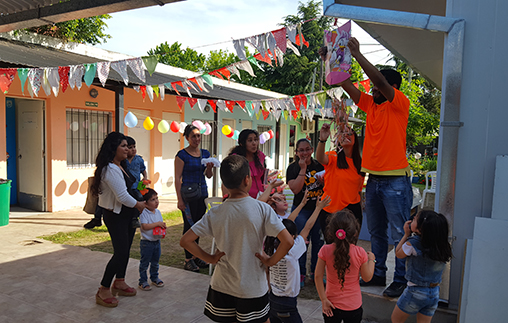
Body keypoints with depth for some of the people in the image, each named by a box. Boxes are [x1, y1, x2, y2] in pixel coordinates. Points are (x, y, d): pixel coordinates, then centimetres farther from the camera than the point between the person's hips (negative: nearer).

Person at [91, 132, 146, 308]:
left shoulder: (120, 166, 10)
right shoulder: (110, 169, -22)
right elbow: (122, 196, -23)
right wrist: (138, 204, -9)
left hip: (127, 214, 10)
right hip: (115, 216, -10)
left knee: (125, 250, 16)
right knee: (120, 252, -9)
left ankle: (119, 283, 31)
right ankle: (103, 291, 3)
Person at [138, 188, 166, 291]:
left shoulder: (158, 212, 6)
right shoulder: (143, 213, -17)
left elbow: (161, 224, 12)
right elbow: (144, 226, -25)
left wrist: (163, 226, -11)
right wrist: (157, 224, -24)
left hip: (157, 241, 7)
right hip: (146, 242, -7)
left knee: (155, 262, 18)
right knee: (144, 263, 4)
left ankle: (154, 278, 33)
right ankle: (142, 281, 15)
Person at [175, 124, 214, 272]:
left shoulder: (205, 153, 9)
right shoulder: (182, 155, -8)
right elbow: (177, 178, -10)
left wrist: (209, 167, -9)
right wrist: (180, 199, -15)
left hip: (202, 192, 6)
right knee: (189, 225, 0)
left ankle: (196, 256, 23)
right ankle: (188, 259, 11)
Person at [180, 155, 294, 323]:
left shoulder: (215, 213, -10)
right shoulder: (262, 209, -18)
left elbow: (185, 241, -9)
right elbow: (287, 242, -22)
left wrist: (210, 258, 0)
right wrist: (271, 261, -7)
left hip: (221, 288, 2)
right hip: (253, 288, -2)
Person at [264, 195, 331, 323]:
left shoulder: (271, 248, -7)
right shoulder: (291, 252, -24)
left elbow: (287, 223, 2)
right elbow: (307, 228, -13)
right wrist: (318, 208, -2)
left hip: (271, 297, 7)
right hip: (286, 304, -6)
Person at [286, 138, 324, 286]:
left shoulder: (319, 165, 5)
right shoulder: (293, 168, -3)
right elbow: (295, 189, -17)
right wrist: (303, 169, -17)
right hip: (301, 209, -2)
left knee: (318, 241, 4)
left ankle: (316, 272, 19)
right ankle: (300, 274, 9)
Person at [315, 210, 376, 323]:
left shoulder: (325, 251, -16)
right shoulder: (360, 253, -18)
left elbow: (318, 276, -14)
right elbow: (367, 277, -6)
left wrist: (323, 299, -5)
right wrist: (371, 259, 9)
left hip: (332, 306, 1)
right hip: (354, 307, 0)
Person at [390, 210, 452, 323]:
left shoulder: (413, 243, -23)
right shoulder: (442, 245, -7)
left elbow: (398, 254, -4)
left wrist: (406, 234, 1)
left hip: (416, 292, -5)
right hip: (434, 293, 6)